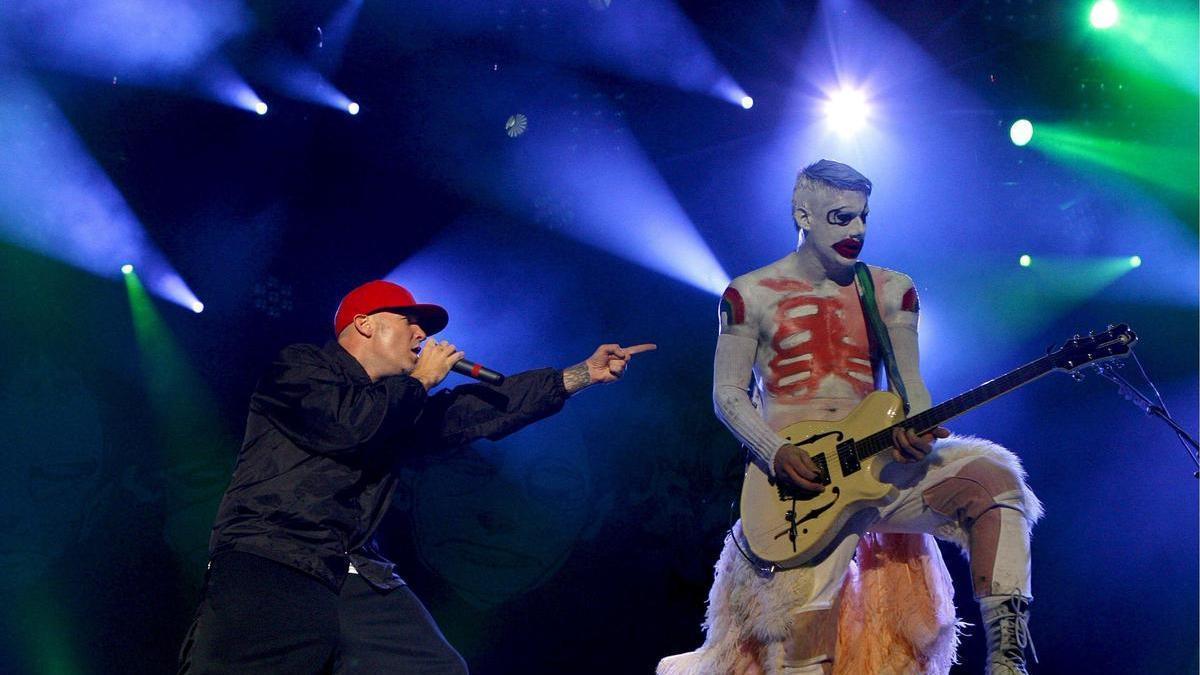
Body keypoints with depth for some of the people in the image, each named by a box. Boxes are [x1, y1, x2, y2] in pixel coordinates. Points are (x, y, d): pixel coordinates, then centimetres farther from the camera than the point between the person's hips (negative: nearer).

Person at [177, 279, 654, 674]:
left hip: (358, 579, 7)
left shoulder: (400, 407, 25)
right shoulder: (299, 365, 4)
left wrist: (584, 373, 20)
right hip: (267, 561, -7)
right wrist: (421, 382, 3)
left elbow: (484, 409, 23)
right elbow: (349, 421, -14)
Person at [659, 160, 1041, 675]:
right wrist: (776, 453, -17)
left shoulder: (892, 291, 12)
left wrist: (915, 429, -16)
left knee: (991, 478, -23)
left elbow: (909, 383, 8)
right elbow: (728, 393, 1)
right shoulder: (751, 295, 3)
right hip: (793, 471, -3)